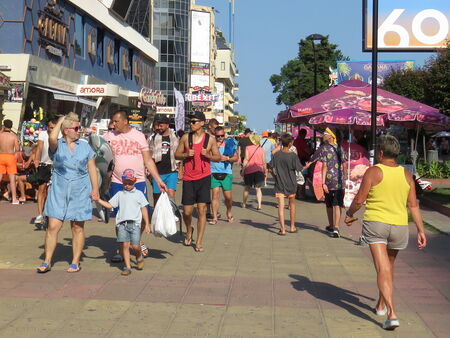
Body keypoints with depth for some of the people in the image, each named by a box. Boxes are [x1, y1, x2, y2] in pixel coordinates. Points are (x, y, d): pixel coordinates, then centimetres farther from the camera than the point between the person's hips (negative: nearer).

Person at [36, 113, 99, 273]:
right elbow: (52, 138, -23)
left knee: (77, 227, 5)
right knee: (53, 226, -3)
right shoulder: (57, 146, 2)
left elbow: (92, 169, 7)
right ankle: (47, 262, 7)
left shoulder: (85, 146, 7)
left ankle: (75, 262, 14)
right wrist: (60, 121, -9)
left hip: (80, 192, 1)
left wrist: (95, 189, -1)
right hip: (59, 191, -1)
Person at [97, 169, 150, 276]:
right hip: (122, 223, 2)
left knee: (135, 246, -6)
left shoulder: (138, 194, 10)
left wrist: (147, 224, 7)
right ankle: (127, 267, 2)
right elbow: (109, 205, 14)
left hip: (135, 223, -1)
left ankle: (139, 258, 27)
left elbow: (144, 209, 10)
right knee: (125, 245, -7)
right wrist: (98, 200, 2)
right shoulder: (119, 194, 15)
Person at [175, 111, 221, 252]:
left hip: (204, 178, -1)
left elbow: (218, 157, 7)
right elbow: (176, 155, 9)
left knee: (202, 210, -2)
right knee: (187, 211, 0)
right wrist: (186, 154, -11)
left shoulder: (210, 139, 2)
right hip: (188, 178, 1)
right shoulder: (185, 137, 4)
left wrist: (207, 155, -12)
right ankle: (189, 231, 33)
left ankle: (199, 242, 7)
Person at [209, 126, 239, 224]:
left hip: (227, 173, 1)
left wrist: (227, 158, -8)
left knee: (228, 196, 3)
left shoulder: (230, 144, 8)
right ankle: (215, 217, -2)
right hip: (214, 172, -1)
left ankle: (229, 212, 31)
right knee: (215, 194, -8)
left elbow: (236, 158, 8)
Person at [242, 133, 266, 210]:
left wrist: (243, 170, -5)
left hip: (249, 170, -1)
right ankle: (259, 205, -6)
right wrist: (265, 171, 13)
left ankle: (244, 203, 22)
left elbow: (246, 159, -9)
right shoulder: (261, 149, 2)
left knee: (246, 188, 14)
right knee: (258, 189, 5)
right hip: (259, 170, 1)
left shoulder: (248, 148, -5)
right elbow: (264, 162, 4)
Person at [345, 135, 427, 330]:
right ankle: (381, 305, 38)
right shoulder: (406, 175, 4)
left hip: (375, 223, -4)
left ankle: (391, 314, -18)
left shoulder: (373, 172, -8)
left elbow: (359, 200, -7)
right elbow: (413, 205, 3)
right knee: (389, 266, 22)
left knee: (383, 269, -7)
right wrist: (421, 230, 6)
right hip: (399, 226, 4)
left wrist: (349, 214, 10)